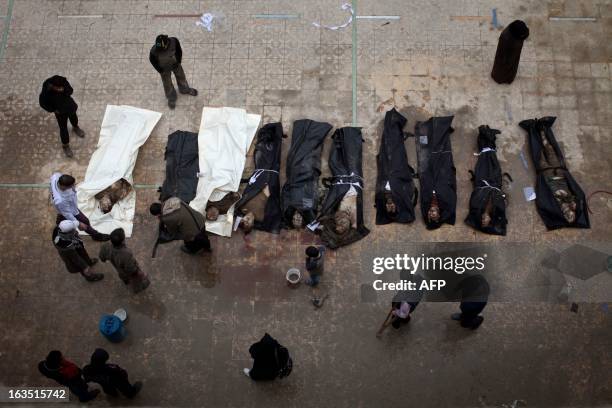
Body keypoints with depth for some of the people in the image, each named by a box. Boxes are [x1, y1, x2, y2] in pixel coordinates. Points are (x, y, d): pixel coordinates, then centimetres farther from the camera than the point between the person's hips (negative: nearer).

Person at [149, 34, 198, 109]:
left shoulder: (174, 41, -36)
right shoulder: (154, 51, -40)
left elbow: (179, 50, -12)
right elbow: (153, 61, -17)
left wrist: (178, 61, -6)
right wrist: (161, 71, -9)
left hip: (175, 63, 2)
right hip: (164, 68, -2)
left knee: (181, 76, 27)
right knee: (167, 84, 19)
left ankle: (185, 89, 61)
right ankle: (171, 98, 50)